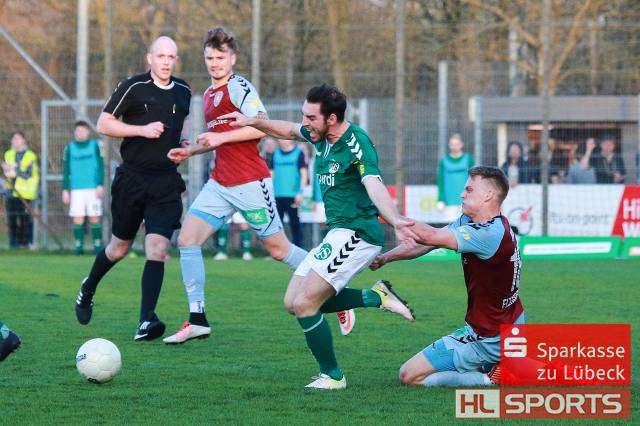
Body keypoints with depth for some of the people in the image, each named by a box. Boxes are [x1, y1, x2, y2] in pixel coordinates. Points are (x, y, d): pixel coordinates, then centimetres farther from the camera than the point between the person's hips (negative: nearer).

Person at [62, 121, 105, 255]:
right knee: (77, 218, -4)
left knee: (95, 218, -4)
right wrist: (65, 190, 8)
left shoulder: (95, 145, 6)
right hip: (76, 188, 1)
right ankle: (79, 246, -1)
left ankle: (98, 245, 0)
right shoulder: (70, 148, 11)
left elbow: (101, 166, 5)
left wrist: (100, 185, -5)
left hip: (93, 188, -1)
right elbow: (66, 170, 13)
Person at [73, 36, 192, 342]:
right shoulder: (133, 88, -6)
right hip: (132, 177, -2)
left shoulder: (183, 92, 9)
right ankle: (88, 289, 42)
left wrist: (185, 140, 8)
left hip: (166, 182, 2)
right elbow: (103, 124, -5)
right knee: (119, 248, 11)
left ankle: (146, 322, -17)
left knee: (157, 249, -14)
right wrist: (143, 129, -15)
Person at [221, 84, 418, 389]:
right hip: (338, 235, 10)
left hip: (355, 235, -10)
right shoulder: (322, 136, 6)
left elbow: (374, 186, -38)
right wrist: (252, 122, 25)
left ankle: (331, 376, 1)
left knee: (304, 304, -13)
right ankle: (376, 296, 11)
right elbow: (290, 131, 30)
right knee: (293, 302, 9)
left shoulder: (356, 144, -21)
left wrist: (395, 221, -54)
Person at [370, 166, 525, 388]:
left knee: (409, 375, -5)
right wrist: (384, 257, -6)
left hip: (488, 339, -10)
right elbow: (425, 243, 4)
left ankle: (490, 379, -9)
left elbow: (429, 236, -30)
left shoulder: (490, 234, -26)